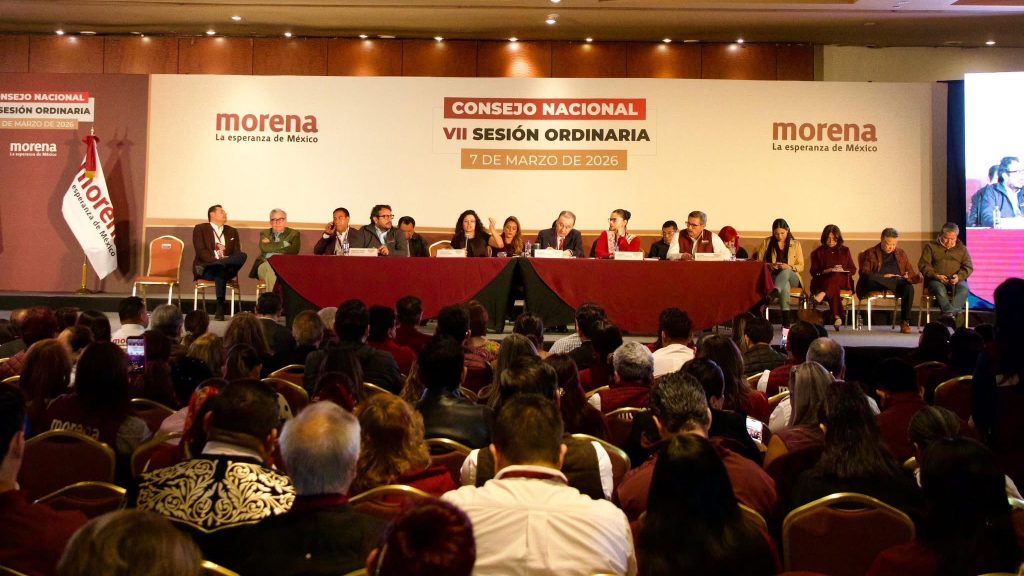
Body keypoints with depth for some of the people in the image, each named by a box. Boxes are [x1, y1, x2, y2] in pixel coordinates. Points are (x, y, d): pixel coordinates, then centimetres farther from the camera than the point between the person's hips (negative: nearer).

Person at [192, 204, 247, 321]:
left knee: (243, 256, -31)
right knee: (220, 270, -42)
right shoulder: (200, 229, 11)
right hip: (207, 270, -4)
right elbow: (201, 251, -4)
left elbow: (237, 253, 12)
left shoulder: (232, 231, 25)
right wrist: (216, 260, -22)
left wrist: (222, 261, -12)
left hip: (228, 267, 5)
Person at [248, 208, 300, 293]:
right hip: (265, 264, 1)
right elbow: (264, 248, 1)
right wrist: (284, 244, 1)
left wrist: (271, 247, 0)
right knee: (270, 267, -35)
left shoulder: (293, 233, 18)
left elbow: (294, 250, -2)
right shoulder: (264, 233, 23)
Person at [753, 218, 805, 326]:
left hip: (791, 277, 1)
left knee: (786, 272, -40)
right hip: (772, 276, -1)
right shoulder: (767, 242, 9)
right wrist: (769, 265, -14)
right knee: (785, 286, -40)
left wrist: (789, 267, -15)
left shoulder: (795, 244, 10)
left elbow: (801, 266, 7)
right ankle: (786, 317, -51)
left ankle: (771, 295, -58)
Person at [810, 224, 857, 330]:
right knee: (833, 287, -38)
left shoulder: (845, 251, 16)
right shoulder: (818, 252, 14)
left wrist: (843, 270, -10)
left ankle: (819, 297, -57)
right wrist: (828, 270, -13)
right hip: (822, 281, 0)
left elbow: (853, 270, 12)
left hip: (842, 281, 0)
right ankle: (836, 316, -49)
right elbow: (814, 272, 5)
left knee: (835, 276, -38)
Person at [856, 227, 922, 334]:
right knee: (870, 280, -38)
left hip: (898, 281, 3)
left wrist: (907, 276, -6)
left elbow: (910, 271, 20)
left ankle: (905, 322, -27)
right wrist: (883, 276, -16)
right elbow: (864, 273, -2)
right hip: (877, 285, -3)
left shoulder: (901, 253, 23)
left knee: (909, 287, -32)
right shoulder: (870, 253, 11)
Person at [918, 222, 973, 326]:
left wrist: (959, 276, -12)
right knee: (940, 289, -37)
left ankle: (949, 314, -48)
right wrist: (936, 275, -14)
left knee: (964, 288, -33)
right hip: (936, 280, -2)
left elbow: (968, 267, 11)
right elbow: (923, 265, 3)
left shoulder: (962, 248, 19)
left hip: (956, 281, 2)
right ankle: (955, 314, -49)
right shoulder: (931, 246, 12)